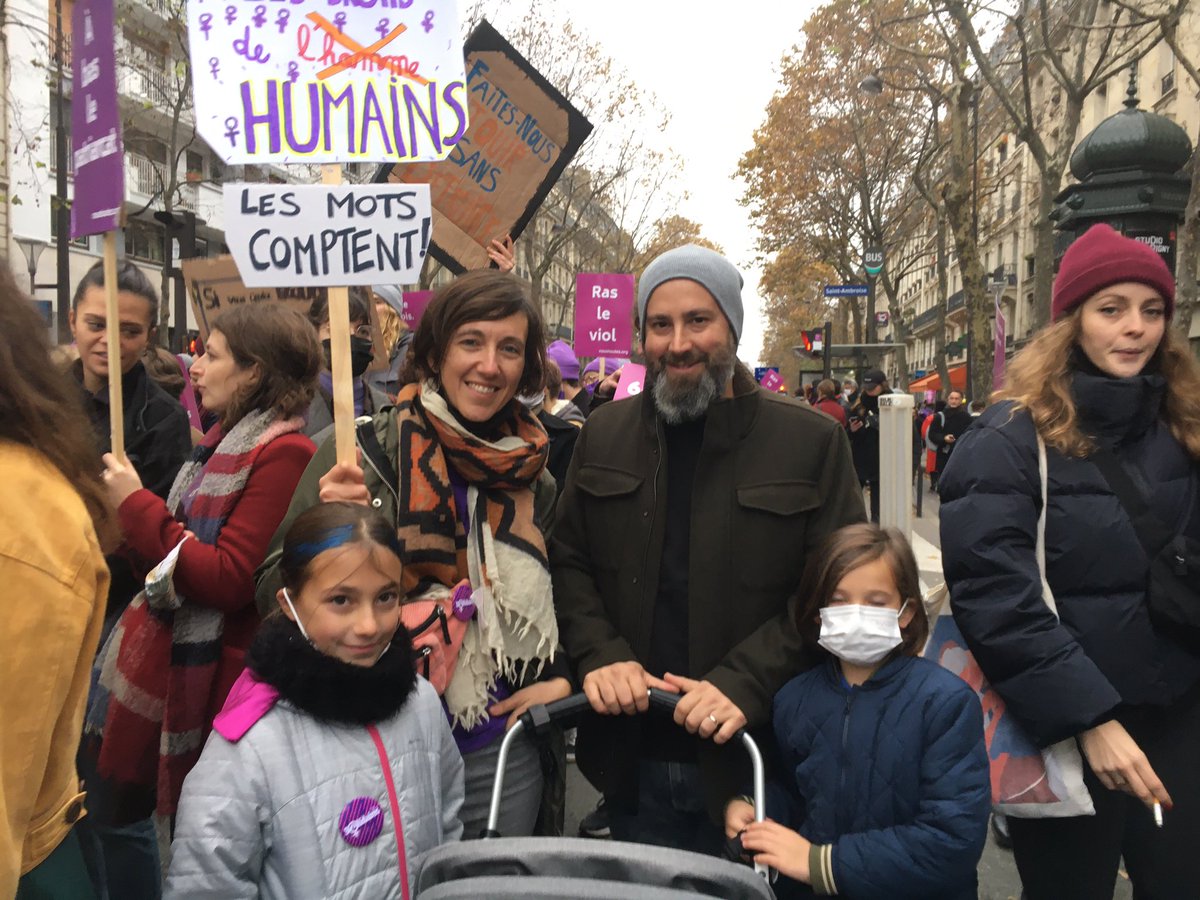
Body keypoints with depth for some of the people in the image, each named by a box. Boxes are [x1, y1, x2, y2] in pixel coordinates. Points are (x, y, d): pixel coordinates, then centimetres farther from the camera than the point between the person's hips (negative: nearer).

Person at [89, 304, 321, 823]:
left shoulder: (283, 453, -17)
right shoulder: (227, 440, 11)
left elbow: (228, 580, -21)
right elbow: (178, 554, 14)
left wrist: (136, 506, -15)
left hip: (213, 686, -9)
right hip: (166, 664, 9)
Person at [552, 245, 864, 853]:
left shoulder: (813, 442, -5)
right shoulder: (603, 435, 6)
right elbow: (568, 562, 8)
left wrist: (744, 683, -18)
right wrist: (600, 654, -9)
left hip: (752, 759, -2)